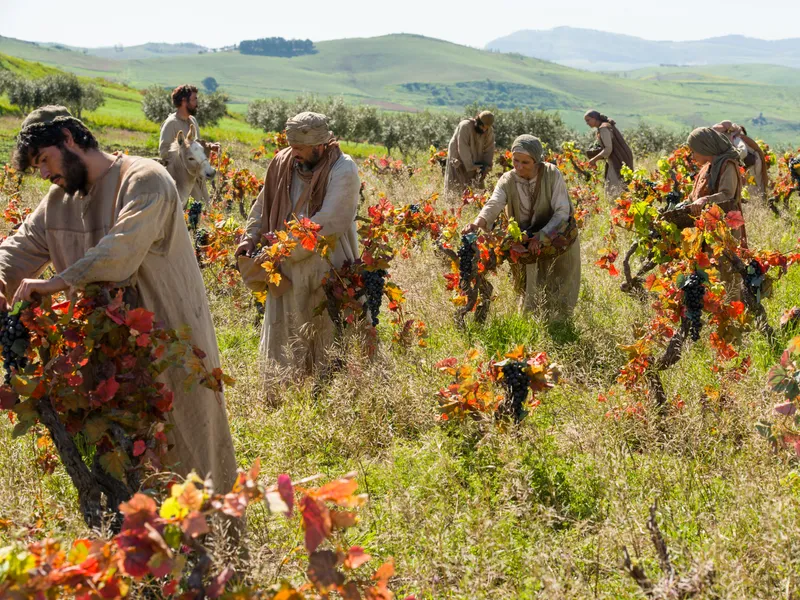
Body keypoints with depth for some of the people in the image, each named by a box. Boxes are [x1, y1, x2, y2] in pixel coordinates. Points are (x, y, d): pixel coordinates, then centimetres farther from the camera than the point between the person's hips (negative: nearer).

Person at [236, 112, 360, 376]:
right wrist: (251, 238, 3)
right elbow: (264, 205, 16)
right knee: (283, 338, 12)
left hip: (327, 273, -5)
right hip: (288, 269, 6)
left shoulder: (343, 171, -16)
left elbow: (328, 224, -22)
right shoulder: (282, 163, 1)